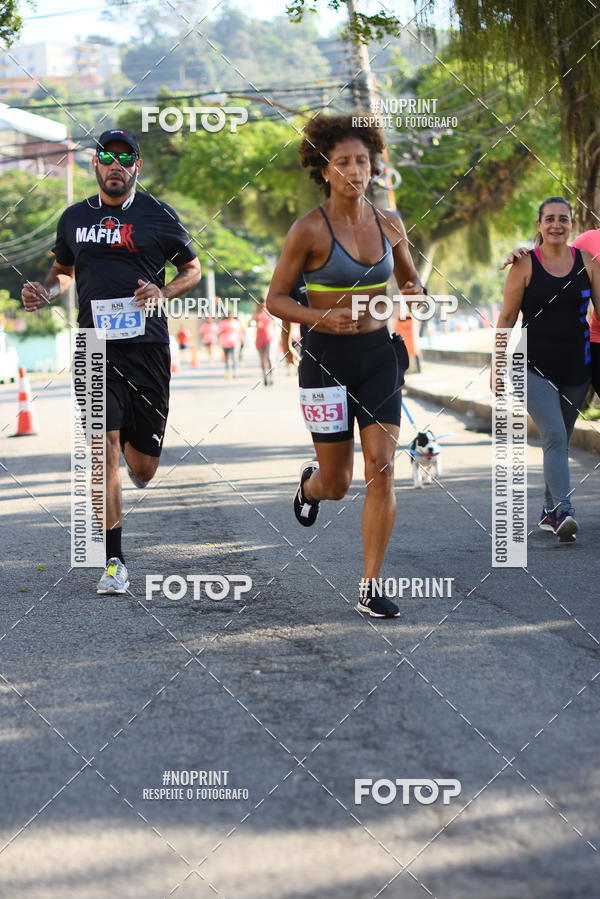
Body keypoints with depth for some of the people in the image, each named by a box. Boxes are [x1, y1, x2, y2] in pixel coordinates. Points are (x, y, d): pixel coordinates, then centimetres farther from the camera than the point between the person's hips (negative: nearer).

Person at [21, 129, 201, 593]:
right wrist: (45, 292, 2)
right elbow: (63, 271, 25)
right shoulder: (75, 218, 11)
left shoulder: (158, 215, 4)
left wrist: (163, 293, -8)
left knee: (142, 470, 4)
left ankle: (134, 448, 44)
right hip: (96, 349, 1)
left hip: (146, 346, -1)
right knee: (104, 453, -12)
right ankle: (113, 561, -4)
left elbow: (192, 269, 12)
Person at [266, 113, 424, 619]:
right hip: (327, 356, -3)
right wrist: (323, 318, -23)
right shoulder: (309, 230, -10)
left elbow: (411, 281, 19)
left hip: (379, 354, 3)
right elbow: (275, 299, -6)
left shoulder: (389, 225, 3)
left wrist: (414, 294, -5)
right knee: (337, 484, 5)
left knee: (382, 468, -10)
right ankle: (311, 483, 46)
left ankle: (370, 589, -3)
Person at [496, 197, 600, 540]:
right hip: (536, 367, -3)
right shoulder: (525, 265, -3)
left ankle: (551, 510, 25)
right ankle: (564, 512, -25)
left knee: (560, 440, 12)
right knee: (555, 437, -17)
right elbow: (508, 317, 0)